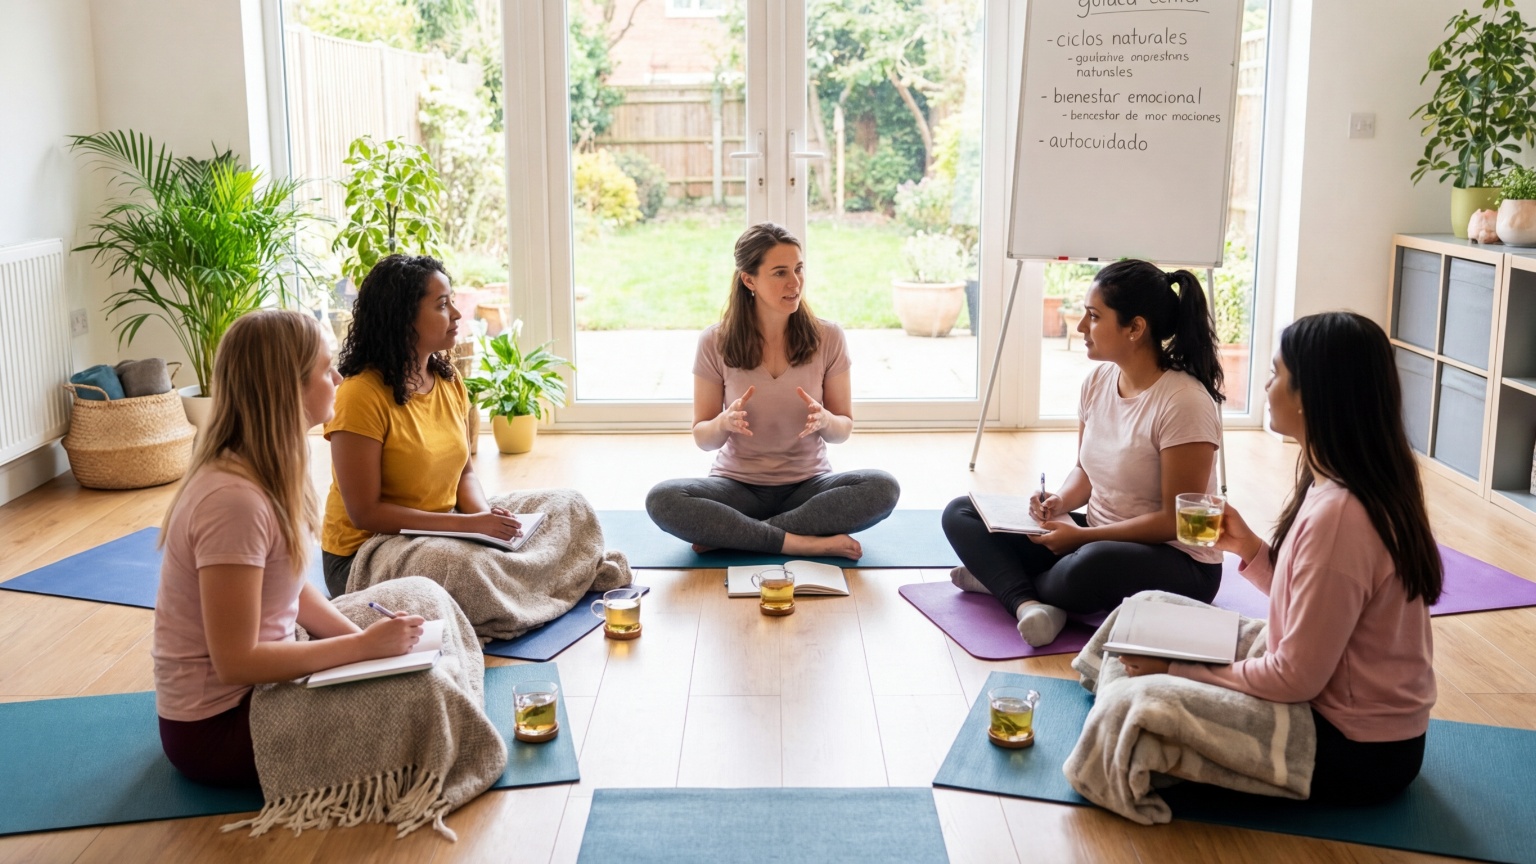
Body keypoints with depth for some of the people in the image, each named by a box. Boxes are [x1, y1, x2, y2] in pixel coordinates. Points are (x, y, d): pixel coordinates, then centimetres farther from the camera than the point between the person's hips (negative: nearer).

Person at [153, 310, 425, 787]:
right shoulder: (234, 499, -28)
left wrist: (366, 637, -7)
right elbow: (236, 661, -26)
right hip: (215, 727, -8)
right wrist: (364, 645, -22)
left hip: (254, 680, 8)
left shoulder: (269, 473, 0)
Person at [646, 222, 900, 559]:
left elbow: (844, 430, 2)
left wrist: (824, 421, -21)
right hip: (737, 486, -1)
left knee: (883, 488, -29)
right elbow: (703, 439, 0)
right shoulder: (715, 343, -6)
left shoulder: (828, 337, -4)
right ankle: (804, 543, -26)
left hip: (808, 485, 1)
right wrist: (725, 423, -24)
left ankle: (731, 535, -24)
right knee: (662, 499, -30)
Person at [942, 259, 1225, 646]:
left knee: (1091, 566, -42)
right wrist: (1060, 503, -9)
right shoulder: (1098, 381, 1)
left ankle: (1001, 577, -12)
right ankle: (1027, 603, -25)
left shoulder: (1184, 403, -21)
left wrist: (1082, 536, -20)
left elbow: (1176, 521, -19)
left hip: (1176, 562, -8)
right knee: (961, 513, -1)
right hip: (1097, 538, 8)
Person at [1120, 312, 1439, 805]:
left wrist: (1177, 667, -14)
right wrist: (1249, 547, 1)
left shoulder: (1336, 514, -29)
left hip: (1356, 751, -9)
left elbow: (1296, 678, -24)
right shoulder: (1364, 487, 0)